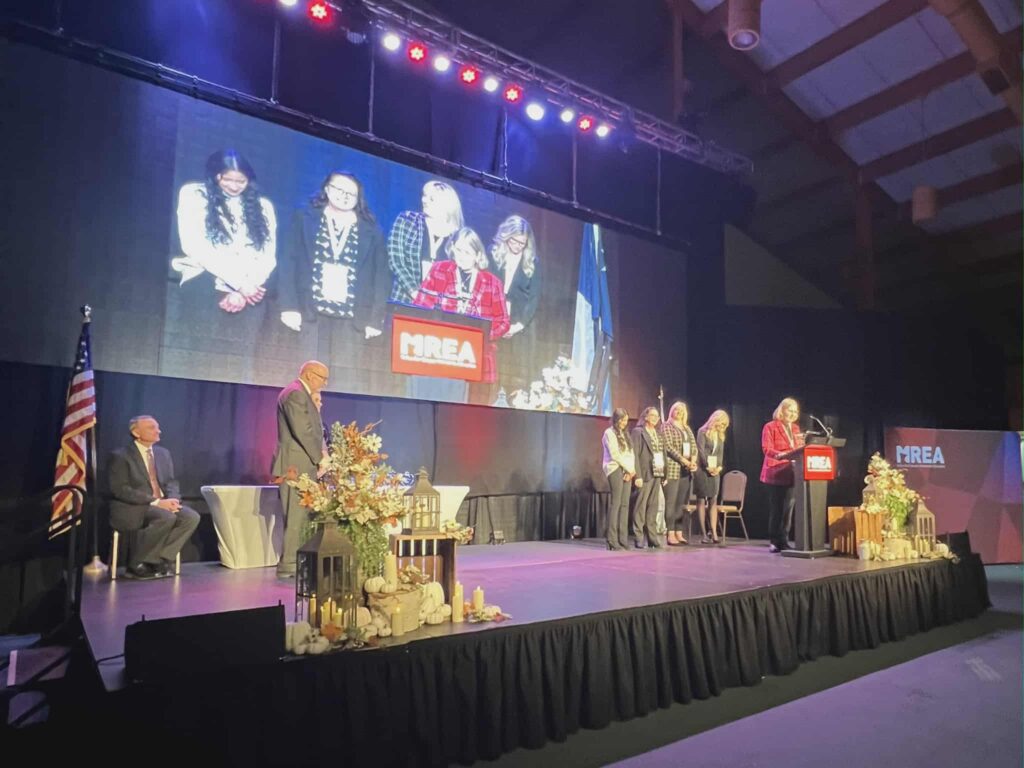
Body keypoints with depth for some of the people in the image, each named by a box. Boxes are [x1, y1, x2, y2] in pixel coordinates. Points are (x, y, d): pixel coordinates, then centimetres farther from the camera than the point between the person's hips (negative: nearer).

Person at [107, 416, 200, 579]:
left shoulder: (163, 453, 14)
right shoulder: (120, 456, -6)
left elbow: (171, 482, 12)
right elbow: (121, 490, -15)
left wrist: (172, 500, -12)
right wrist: (155, 502, -22)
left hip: (162, 505, 6)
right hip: (132, 509, -6)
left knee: (191, 517, -20)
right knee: (166, 517, -34)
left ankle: (160, 559, -12)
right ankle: (137, 564, -16)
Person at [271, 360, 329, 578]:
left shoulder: (303, 395, 19)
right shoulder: (295, 393, -13)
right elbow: (302, 431, -20)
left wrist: (321, 452, 3)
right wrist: (320, 455, -10)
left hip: (304, 464, 10)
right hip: (296, 465, -10)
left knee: (303, 515, 12)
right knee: (296, 516, -6)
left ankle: (293, 562, 18)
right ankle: (288, 565, -1)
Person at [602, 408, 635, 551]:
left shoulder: (625, 434, 20)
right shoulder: (609, 433, -2)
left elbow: (631, 453, 12)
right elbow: (615, 455, -10)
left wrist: (631, 470, -3)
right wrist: (629, 469, -7)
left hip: (627, 471, 7)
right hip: (615, 469, -7)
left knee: (625, 504, 2)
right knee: (616, 503, -11)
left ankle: (623, 539, 3)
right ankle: (612, 540, -11)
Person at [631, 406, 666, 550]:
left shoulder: (658, 434, 19)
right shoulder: (638, 432, -1)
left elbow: (663, 454, 17)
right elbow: (635, 455, -8)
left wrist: (664, 474, 8)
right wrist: (638, 476, -15)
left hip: (657, 474, 6)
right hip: (645, 475, -6)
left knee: (653, 507, 8)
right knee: (640, 507, -4)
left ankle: (652, 537, 12)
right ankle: (638, 538, -1)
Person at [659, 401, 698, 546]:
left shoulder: (687, 429, 20)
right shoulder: (666, 426, 1)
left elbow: (694, 446, 11)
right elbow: (668, 447, -10)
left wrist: (693, 461, -8)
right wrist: (684, 461, -16)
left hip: (686, 470, 6)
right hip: (672, 468, -6)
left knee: (682, 503, 6)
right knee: (671, 502, -8)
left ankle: (679, 533, 10)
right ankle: (671, 535, -7)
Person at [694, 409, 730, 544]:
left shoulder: (721, 435, 14)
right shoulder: (703, 432, -4)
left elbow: (721, 452, 10)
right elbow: (701, 451, -10)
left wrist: (719, 467, -6)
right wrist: (707, 467, -12)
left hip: (715, 470, 6)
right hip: (702, 469, -6)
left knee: (713, 501, 1)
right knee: (701, 500, -2)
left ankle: (714, 533, -1)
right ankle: (704, 533, -2)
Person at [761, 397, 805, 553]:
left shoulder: (796, 428, 18)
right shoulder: (770, 427, -3)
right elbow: (766, 449, -13)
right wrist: (779, 454, -31)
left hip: (792, 474, 6)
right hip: (776, 473, -6)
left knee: (788, 509, 5)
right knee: (776, 509, -3)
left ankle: (783, 541, 12)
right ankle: (774, 542, 4)